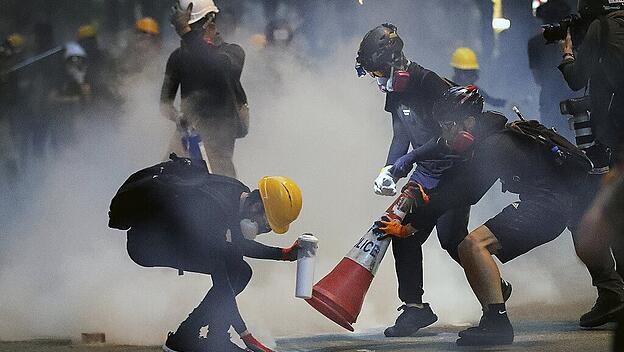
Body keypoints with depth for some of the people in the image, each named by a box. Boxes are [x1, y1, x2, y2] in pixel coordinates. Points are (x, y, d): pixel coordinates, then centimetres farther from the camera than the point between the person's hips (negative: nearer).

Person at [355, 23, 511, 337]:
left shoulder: (429, 84, -20)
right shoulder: (396, 93, 8)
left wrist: (410, 159, -25)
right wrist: (388, 170, 0)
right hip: (427, 174, 8)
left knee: (450, 238, -16)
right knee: (405, 234, -3)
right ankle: (414, 308, 3)